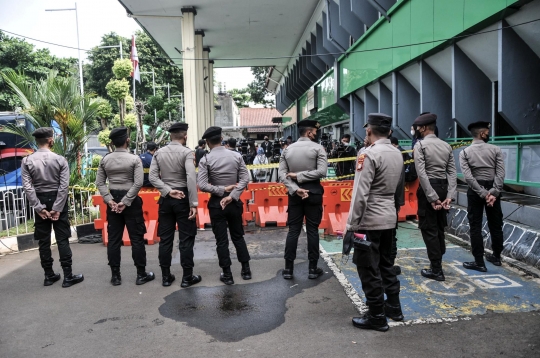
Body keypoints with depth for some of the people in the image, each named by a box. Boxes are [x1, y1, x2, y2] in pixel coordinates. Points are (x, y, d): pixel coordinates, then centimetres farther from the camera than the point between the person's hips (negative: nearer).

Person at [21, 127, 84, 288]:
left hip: (40, 202, 2)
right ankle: (68, 276, 5)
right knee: (62, 239, 2)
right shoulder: (60, 159, -8)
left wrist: (39, 208, -6)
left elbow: (27, 187, -8)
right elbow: (64, 186, -13)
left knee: (43, 240, 10)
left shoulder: (27, 161, -3)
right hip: (57, 201, -2)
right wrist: (57, 208, -9)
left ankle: (49, 275, 17)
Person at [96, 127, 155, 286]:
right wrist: (125, 201, -13)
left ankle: (115, 275, 16)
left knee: (114, 239, 10)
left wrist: (110, 200, -4)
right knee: (136, 238, 4)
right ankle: (141, 274, 10)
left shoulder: (105, 159, 3)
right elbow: (138, 183, -17)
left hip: (113, 200, 4)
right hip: (131, 201, -4)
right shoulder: (134, 159, -9)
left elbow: (100, 183, -1)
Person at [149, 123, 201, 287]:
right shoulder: (187, 152, -10)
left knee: (165, 238, 11)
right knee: (186, 238, 4)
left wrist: (168, 191, -9)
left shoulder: (159, 153, 5)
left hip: (166, 199, 5)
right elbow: (191, 178, -20)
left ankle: (166, 276, 19)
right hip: (183, 198, -4)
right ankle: (187, 277, 11)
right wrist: (194, 203, -19)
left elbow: (152, 177, -4)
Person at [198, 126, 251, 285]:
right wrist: (231, 196, -13)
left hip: (216, 203, -3)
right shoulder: (236, 155, -2)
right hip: (234, 202, 3)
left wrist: (222, 190, -13)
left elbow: (202, 185, -17)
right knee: (238, 237, 18)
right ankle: (246, 270, 24)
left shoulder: (205, 160, -9)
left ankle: (227, 275, 14)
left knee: (222, 240, 7)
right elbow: (245, 178, -8)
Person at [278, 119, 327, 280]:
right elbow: (322, 172, -17)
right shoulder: (317, 148, -6)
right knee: (312, 230, 6)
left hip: (294, 193, 3)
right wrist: (300, 176, -13)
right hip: (313, 192, -3)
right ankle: (313, 269, 14)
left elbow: (281, 174, -5)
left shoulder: (288, 149, 5)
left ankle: (288, 269, 12)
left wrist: (295, 188, -12)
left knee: (293, 230, 8)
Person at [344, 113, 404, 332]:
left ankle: (377, 317, 12)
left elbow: (360, 193, -20)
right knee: (385, 263, 21)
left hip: (369, 220, -8)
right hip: (389, 217, 8)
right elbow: (395, 186, 13)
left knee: (368, 268, 2)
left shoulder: (369, 154, -17)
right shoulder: (397, 154, 8)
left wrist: (351, 224, -16)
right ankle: (393, 306, 32)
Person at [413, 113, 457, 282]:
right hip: (443, 187, 7)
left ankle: (437, 270, 6)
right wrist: (449, 196, -4)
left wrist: (432, 197, -17)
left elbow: (422, 173, -18)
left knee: (429, 229, 1)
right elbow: (452, 173, 0)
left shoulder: (420, 145, -9)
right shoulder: (446, 146, 9)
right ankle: (437, 264, 28)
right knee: (439, 227, 17)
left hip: (428, 188, -7)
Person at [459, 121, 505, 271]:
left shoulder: (465, 152, -2)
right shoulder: (495, 150, 0)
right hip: (493, 189, 2)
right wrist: (493, 192, -15)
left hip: (475, 190, -2)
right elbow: (500, 173, -12)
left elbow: (468, 177, -14)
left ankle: (479, 262, 4)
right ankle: (496, 257, 30)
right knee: (495, 224, 15)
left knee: (475, 226, 2)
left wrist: (483, 194, -13)